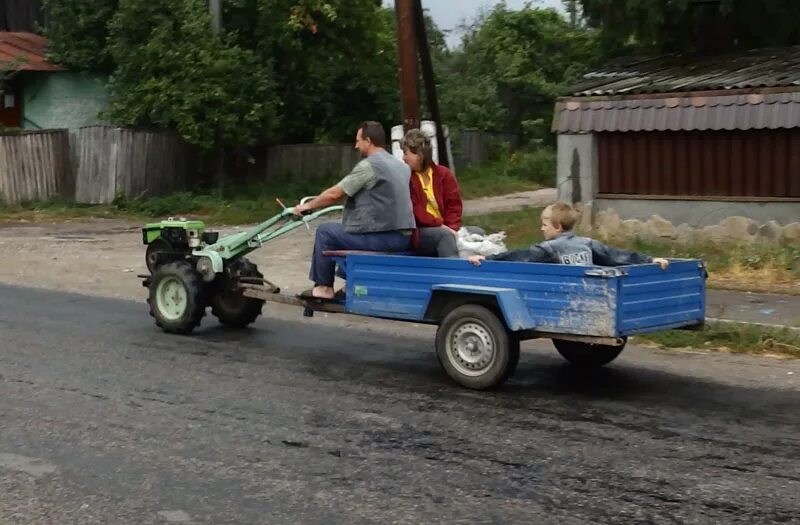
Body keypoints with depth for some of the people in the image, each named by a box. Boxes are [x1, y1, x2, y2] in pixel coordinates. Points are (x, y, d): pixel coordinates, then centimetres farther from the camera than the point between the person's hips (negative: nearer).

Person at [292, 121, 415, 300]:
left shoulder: (368, 165, -11)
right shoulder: (401, 166, 14)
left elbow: (334, 194, -7)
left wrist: (307, 206, 8)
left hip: (382, 238, -8)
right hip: (404, 238, 8)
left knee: (325, 231, 9)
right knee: (351, 231, 31)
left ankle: (323, 287, 14)